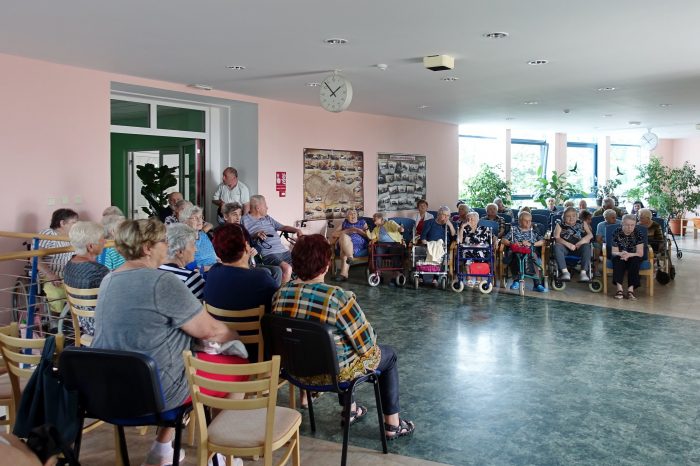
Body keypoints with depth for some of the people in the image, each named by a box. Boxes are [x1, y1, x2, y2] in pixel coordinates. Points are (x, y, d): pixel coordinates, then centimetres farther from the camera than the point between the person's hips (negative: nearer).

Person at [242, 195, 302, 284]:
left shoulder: (267, 218, 25)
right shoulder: (245, 220, 4)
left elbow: (283, 227, 25)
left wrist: (296, 230, 9)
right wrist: (255, 235, -19)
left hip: (283, 251, 8)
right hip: (268, 254, -7)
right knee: (287, 268, -31)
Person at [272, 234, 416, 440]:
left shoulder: (281, 294, -12)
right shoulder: (338, 298, -29)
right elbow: (366, 343, -18)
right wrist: (371, 346, 4)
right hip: (334, 372, -6)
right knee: (388, 354, 20)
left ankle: (350, 409, 45)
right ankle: (393, 424, 28)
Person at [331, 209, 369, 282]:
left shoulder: (362, 222, 26)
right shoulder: (344, 223, 29)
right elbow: (334, 234, 15)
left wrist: (357, 230, -2)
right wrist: (347, 231, 1)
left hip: (360, 246, -2)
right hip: (345, 244, 2)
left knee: (344, 250, -35)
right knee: (344, 236, -35)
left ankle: (344, 273, -40)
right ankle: (350, 257, -47)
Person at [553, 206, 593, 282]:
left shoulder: (582, 224, 17)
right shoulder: (560, 225, 12)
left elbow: (590, 235, 4)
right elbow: (556, 238, -3)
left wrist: (581, 242, -17)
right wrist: (568, 244, -20)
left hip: (579, 248, 1)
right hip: (565, 248, -1)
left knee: (587, 246, -30)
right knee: (557, 246, -31)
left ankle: (584, 272, -37)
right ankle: (565, 272, -37)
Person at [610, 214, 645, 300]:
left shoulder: (638, 233, -10)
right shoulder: (617, 233, -9)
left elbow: (640, 253, -12)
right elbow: (614, 252, -9)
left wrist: (629, 254, -32)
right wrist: (620, 254, -33)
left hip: (633, 257, 0)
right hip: (620, 257, 0)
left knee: (635, 261, -32)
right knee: (618, 260, -32)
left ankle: (631, 289, -38)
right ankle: (619, 289, -41)